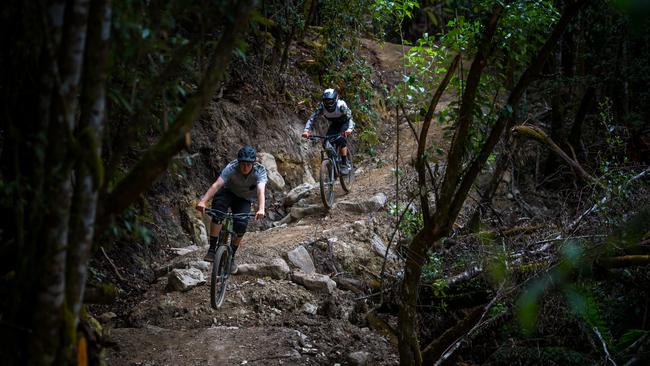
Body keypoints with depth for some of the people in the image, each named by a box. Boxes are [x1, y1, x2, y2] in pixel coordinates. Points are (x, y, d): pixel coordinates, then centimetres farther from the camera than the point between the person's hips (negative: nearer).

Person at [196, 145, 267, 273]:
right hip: (228, 192, -1)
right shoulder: (231, 168, -30)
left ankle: (231, 257, 2)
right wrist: (203, 201, -55)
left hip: (244, 200, 1)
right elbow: (217, 184, -41)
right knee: (218, 211, -32)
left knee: (241, 225, -21)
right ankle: (212, 249, -27)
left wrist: (261, 209, -63)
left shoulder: (260, 171, -28)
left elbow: (260, 190, -45)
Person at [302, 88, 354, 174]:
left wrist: (350, 129, -60)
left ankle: (345, 164, -21)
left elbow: (350, 117, -39)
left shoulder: (341, 105, -34)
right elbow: (312, 118, -27)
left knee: (341, 140, -29)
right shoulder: (322, 107, -25)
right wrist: (306, 130, -44)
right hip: (334, 125, 4)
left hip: (345, 123, -4)